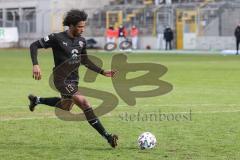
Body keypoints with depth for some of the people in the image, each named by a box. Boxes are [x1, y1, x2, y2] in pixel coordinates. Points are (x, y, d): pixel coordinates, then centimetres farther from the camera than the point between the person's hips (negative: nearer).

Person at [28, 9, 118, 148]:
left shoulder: (81, 41, 3)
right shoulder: (57, 38, -15)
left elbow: (85, 61, 18)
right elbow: (34, 46, -11)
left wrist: (103, 72, 10)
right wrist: (36, 65, -24)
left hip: (74, 80, 8)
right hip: (62, 79, -8)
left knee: (65, 107, 27)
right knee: (84, 103, -24)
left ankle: (37, 100, 48)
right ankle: (107, 136, -25)